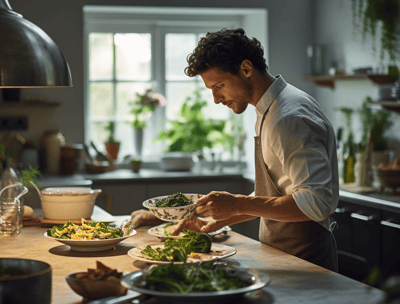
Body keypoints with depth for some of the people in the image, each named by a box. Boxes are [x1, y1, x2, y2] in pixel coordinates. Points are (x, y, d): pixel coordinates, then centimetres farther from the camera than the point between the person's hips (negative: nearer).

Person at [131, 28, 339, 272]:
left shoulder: (290, 118, -19)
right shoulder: (270, 111, 14)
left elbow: (315, 202, -26)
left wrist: (238, 205, -24)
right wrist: (214, 223, 12)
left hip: (304, 262, -9)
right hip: (281, 257, 9)